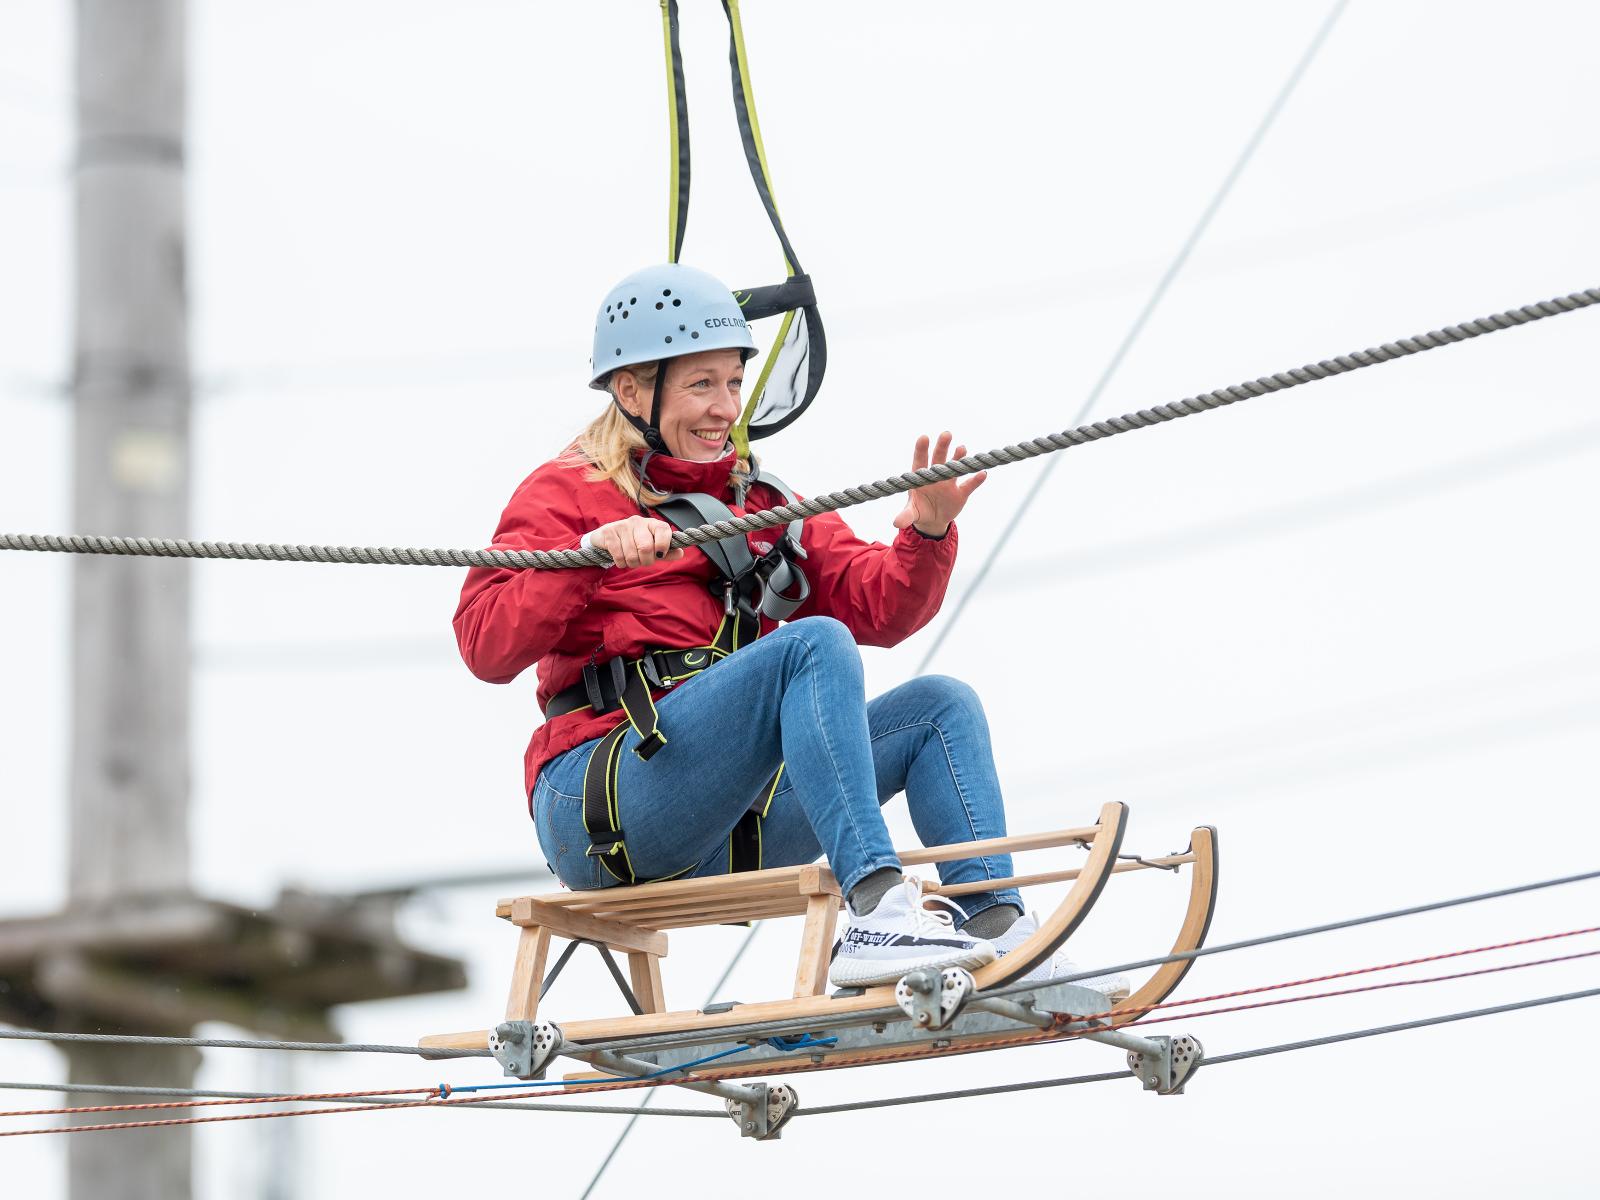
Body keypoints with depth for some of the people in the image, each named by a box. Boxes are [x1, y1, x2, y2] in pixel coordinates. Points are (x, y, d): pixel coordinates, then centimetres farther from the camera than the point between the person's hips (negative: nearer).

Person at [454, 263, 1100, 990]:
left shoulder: (761, 504, 26)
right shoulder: (567, 495, 6)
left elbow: (876, 607, 14)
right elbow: (485, 645, -9)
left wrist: (926, 537, -6)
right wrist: (590, 554, -23)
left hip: (733, 831, 7)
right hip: (604, 810, -7)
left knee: (940, 705, -3)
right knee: (816, 645, -27)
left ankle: (994, 932, -22)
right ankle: (875, 910, -43)